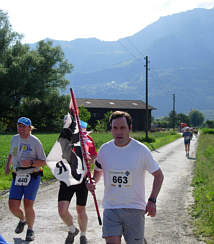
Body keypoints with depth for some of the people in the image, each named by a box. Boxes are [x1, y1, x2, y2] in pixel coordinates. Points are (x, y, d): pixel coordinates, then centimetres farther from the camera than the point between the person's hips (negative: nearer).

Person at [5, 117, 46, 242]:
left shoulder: (35, 141, -7)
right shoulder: (14, 139, 8)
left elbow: (43, 161, -5)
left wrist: (30, 163, -23)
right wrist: (7, 166, 11)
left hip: (33, 177, -4)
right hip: (17, 177, 4)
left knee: (28, 206, -8)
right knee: (13, 207, -2)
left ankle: (30, 230, 19)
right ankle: (22, 219, 32)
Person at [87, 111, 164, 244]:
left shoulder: (141, 150, -6)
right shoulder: (105, 149, 2)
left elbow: (158, 175, 2)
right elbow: (98, 171, 20)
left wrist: (152, 200, -8)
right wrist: (92, 182, -3)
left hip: (135, 208, -1)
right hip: (111, 207, 2)